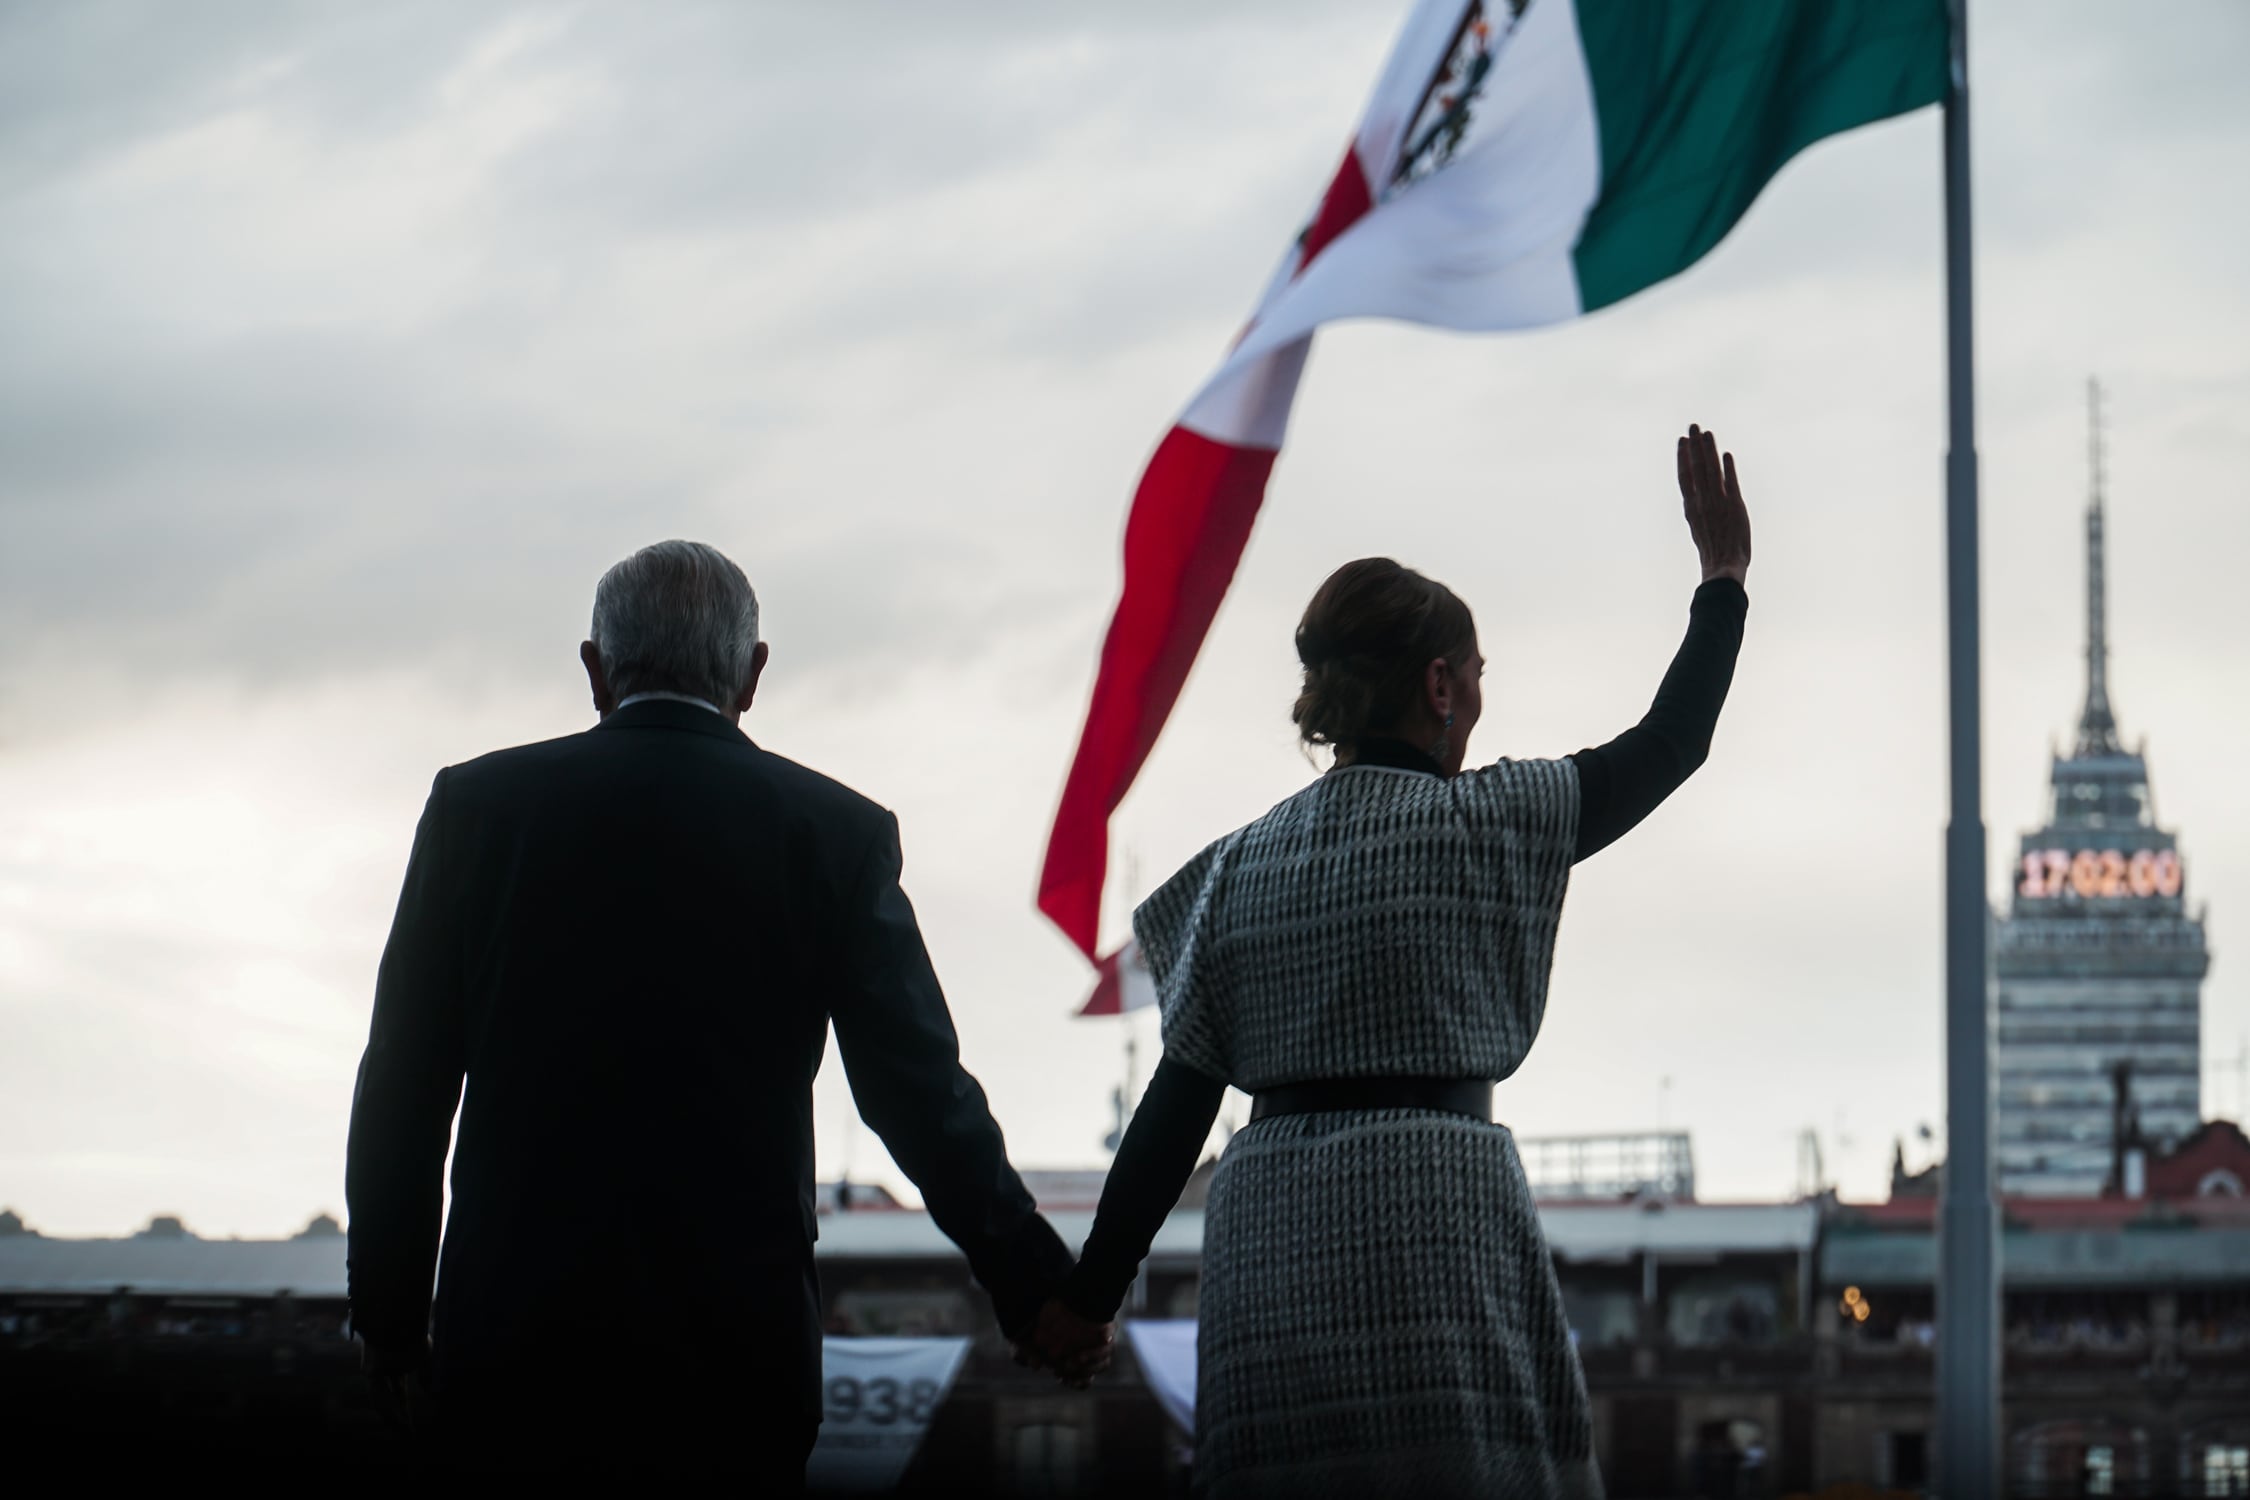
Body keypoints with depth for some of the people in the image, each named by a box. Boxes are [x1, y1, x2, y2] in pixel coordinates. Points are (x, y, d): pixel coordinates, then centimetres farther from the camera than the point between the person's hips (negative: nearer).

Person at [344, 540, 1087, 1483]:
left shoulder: (477, 803, 2)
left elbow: (401, 1094, 4)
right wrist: (1038, 1292, 10)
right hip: (737, 1359, 0)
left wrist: (390, 1328, 11)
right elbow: (922, 1096, 0)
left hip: (512, 1344, 0)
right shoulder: (836, 832, 0)